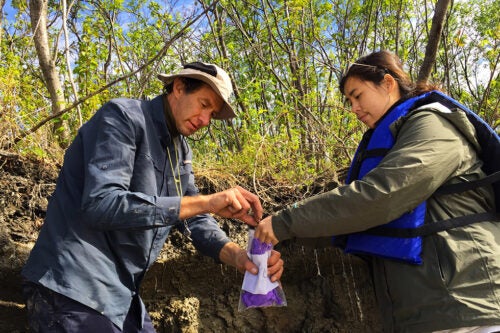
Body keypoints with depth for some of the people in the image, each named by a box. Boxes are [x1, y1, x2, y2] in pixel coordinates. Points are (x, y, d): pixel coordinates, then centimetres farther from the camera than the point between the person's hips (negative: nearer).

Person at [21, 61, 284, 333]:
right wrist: (206, 202, -30)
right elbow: (100, 204, -27)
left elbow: (193, 219, 7)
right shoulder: (122, 117, -14)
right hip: (75, 290, -8)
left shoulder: (181, 151, 10)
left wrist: (237, 256, -13)